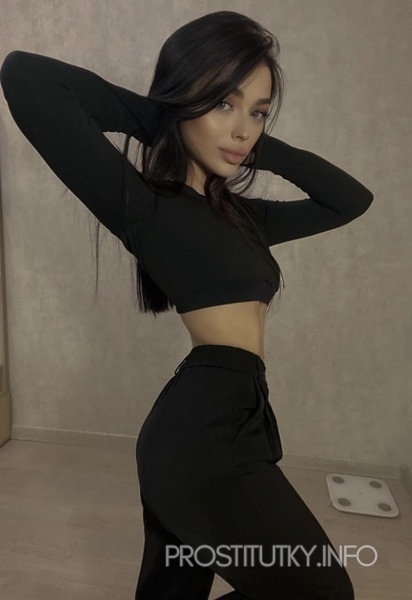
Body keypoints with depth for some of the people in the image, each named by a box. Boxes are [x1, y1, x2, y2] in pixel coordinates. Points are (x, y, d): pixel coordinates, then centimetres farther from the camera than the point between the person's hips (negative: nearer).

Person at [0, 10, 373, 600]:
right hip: (208, 434, -8)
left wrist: (265, 148, 11)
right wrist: (152, 117, -1)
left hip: (212, 427, 8)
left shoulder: (239, 216, 14)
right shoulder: (145, 203, -8)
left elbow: (351, 199, 21)